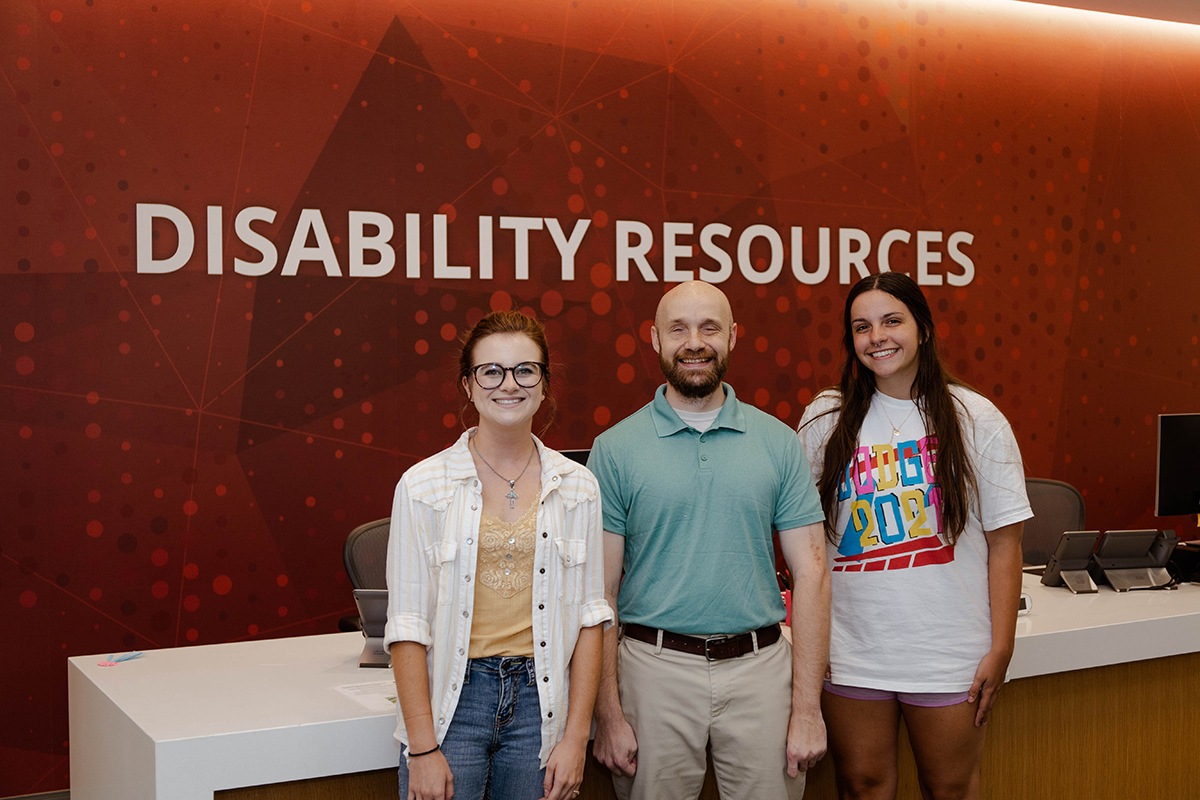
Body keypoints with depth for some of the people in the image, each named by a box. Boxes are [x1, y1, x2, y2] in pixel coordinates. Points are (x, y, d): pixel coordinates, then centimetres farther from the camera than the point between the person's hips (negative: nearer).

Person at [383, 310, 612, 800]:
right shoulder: (424, 486, -5)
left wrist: (576, 737, -2)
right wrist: (422, 749, -10)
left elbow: (588, 616, 3)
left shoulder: (577, 488, 2)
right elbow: (408, 627, -7)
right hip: (453, 701, -2)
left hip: (539, 700, 2)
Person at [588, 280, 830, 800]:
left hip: (760, 666, 1)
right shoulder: (615, 449, 0)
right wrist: (608, 714, -6)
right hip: (656, 665, -1)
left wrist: (808, 708, -4)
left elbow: (810, 573, 1)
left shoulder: (778, 442, 3)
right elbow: (600, 589, -2)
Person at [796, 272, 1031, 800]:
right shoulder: (825, 419, 1)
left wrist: (1000, 648, -6)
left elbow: (1004, 541, -2)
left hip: (947, 653, -1)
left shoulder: (975, 419, -2)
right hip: (850, 649, 1)